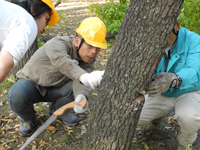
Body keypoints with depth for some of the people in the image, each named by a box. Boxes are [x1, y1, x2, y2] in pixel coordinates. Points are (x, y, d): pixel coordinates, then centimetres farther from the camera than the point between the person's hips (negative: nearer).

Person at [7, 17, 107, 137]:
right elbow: (60, 61, -56)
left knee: (82, 88, -22)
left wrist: (81, 97, -56)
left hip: (55, 88, 5)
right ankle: (27, 118, -1)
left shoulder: (88, 59, -14)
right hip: (31, 83, -4)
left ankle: (58, 110, 8)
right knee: (16, 96, -37)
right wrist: (84, 77, -73)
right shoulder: (57, 44, -32)